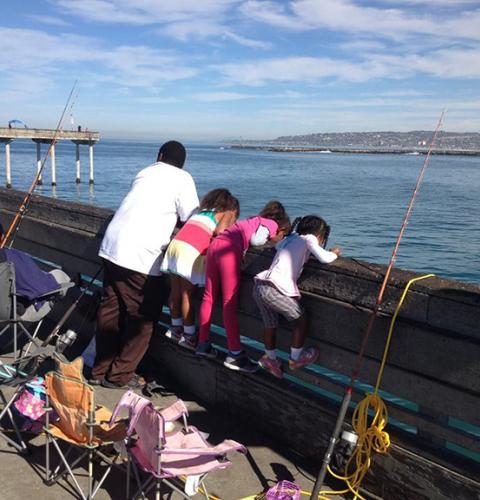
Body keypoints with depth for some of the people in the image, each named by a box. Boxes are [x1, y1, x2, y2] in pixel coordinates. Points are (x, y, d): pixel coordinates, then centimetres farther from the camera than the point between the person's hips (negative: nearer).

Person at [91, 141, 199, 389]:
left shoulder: (145, 172, 21)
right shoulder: (182, 178, 3)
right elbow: (193, 219, 1)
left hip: (111, 245, 7)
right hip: (141, 255, -7)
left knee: (111, 309, 16)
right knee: (143, 317, 7)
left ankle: (101, 370, 26)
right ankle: (120, 375, 13)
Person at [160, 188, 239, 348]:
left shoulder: (202, 209, 30)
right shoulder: (228, 213, 11)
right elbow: (220, 232, -7)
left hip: (176, 244, 6)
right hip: (192, 252, -6)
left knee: (175, 292, 15)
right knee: (187, 295, 1)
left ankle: (176, 328, 29)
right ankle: (189, 337, 10)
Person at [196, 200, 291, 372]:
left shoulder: (255, 220, 32)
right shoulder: (272, 223, 8)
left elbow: (244, 236, 19)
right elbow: (255, 240, -8)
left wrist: (266, 238, 23)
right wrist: (266, 238, 11)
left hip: (215, 244, 8)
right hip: (230, 249, -8)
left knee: (209, 297, 12)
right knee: (230, 304, -7)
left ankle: (203, 344, 22)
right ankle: (235, 355, -4)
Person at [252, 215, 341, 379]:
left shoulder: (290, 239, 24)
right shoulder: (308, 238, 3)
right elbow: (324, 258, -7)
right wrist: (334, 253, 15)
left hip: (259, 286, 8)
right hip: (274, 289, -8)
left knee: (270, 325, 24)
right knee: (300, 319, 11)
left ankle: (270, 359, 39)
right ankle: (295, 358, 24)